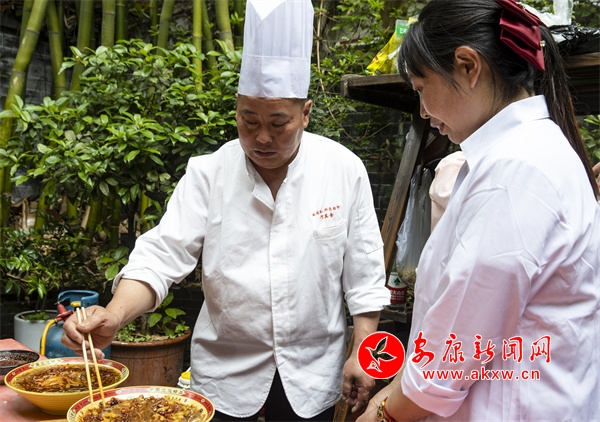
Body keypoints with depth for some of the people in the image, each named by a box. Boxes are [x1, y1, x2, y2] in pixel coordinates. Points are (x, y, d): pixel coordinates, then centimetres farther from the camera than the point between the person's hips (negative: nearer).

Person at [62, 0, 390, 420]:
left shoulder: (344, 170, -9)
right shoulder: (209, 174, -10)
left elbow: (363, 272, -4)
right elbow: (163, 255, -14)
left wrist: (362, 352, -5)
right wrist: (114, 315, -31)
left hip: (313, 373, 1)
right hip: (224, 369, 0)